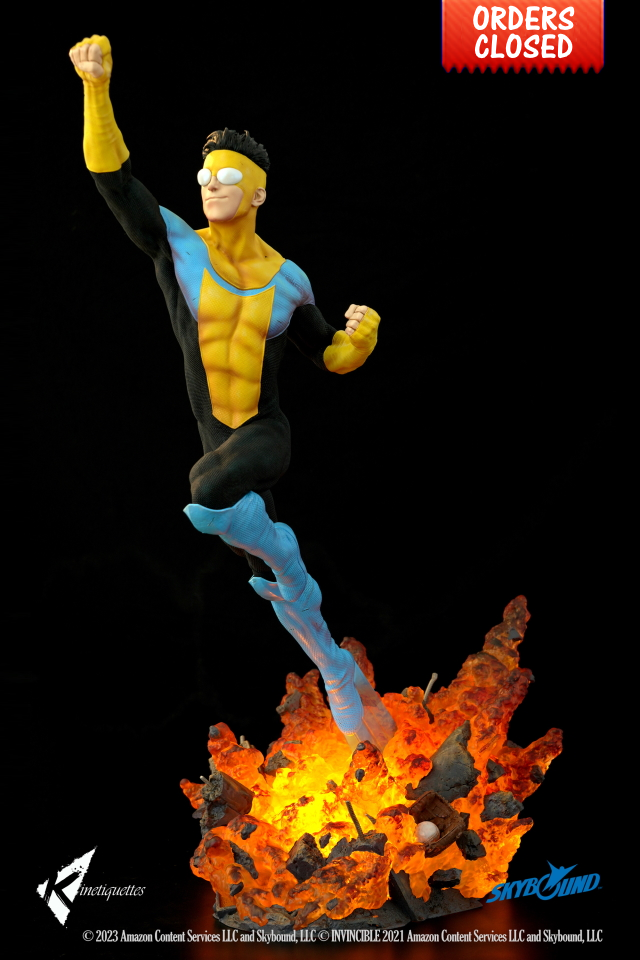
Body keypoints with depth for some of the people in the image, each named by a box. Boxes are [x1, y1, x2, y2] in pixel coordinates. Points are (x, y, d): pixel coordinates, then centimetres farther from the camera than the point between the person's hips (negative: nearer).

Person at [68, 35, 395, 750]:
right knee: (275, 585, 11)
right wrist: (97, 88, -23)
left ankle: (285, 559, -6)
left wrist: (364, 334, -13)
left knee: (208, 499, -36)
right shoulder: (176, 247, -3)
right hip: (216, 441, 2)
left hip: (266, 435, -2)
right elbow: (113, 176, -12)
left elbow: (332, 357, 9)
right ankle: (349, 689, 29)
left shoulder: (287, 281, -1)